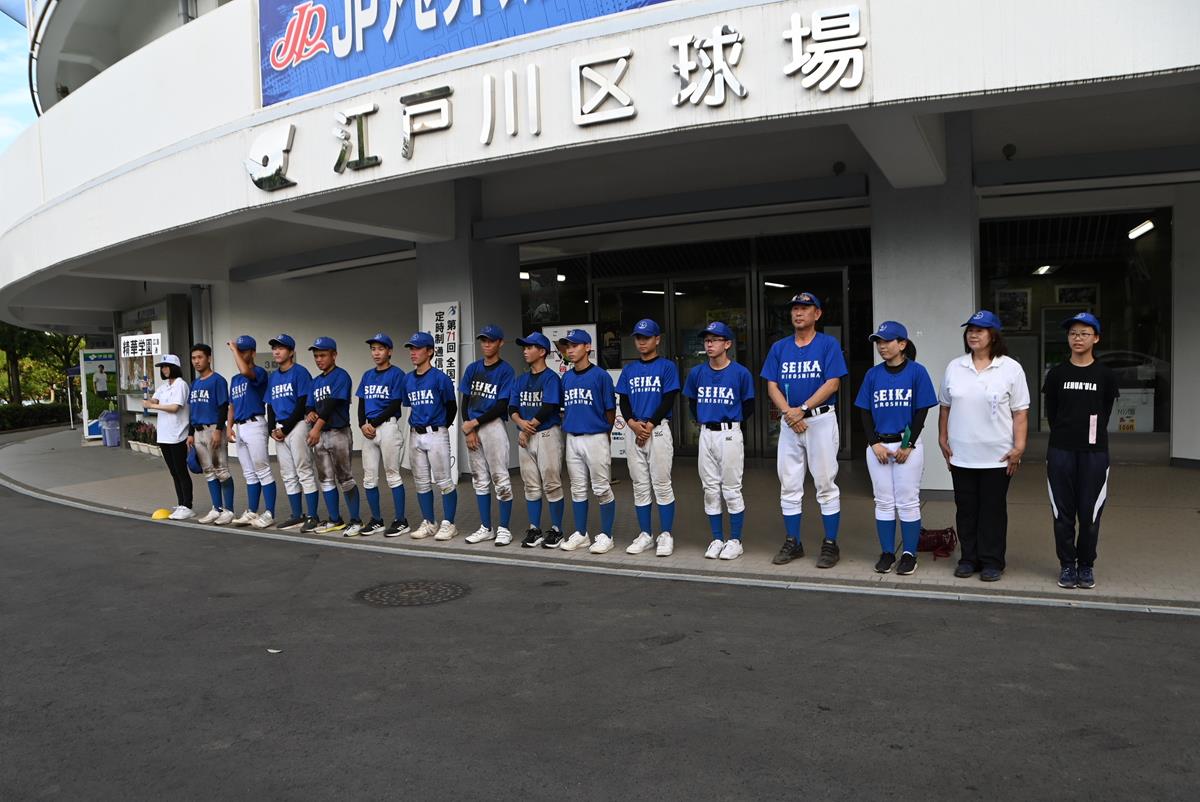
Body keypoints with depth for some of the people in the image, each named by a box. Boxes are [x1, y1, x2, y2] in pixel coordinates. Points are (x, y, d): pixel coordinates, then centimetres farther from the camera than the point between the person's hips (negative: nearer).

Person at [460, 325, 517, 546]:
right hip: (472, 428, 6)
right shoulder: (472, 368, 11)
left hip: (494, 426, -6)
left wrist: (474, 423, -12)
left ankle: (504, 528, 4)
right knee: (480, 479, 10)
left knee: (500, 478, -4)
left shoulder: (505, 370, -5)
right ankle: (486, 528, 18)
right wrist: (467, 428, -2)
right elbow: (465, 401, 11)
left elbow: (502, 406, -11)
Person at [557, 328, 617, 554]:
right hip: (572, 439, 6)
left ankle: (606, 536, 10)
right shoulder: (566, 378, 10)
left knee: (602, 489, 1)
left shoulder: (601, 375, -8)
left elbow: (610, 410, -3)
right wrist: (565, 435, 12)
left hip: (595, 439, -6)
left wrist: (602, 434, 5)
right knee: (577, 489, 12)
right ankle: (580, 534, 22)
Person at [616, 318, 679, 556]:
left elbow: (668, 400, -7)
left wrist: (649, 425, -13)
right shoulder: (629, 370, 14)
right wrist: (633, 424, -8)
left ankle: (666, 535, 3)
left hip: (658, 430, -5)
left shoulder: (667, 367, 1)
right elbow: (623, 401, 10)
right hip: (634, 431, 5)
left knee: (661, 484, -4)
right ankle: (645, 535, 14)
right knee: (640, 486, 7)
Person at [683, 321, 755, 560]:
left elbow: (749, 406, 4)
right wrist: (702, 421, 13)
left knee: (732, 490, 0)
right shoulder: (696, 373, 5)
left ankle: (735, 540, 9)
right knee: (710, 489, 8)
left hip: (730, 434, -4)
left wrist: (731, 422, 9)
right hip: (705, 435, 4)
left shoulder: (741, 373, -6)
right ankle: (717, 539, 18)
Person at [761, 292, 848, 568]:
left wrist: (802, 409, -15)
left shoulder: (828, 344, -1)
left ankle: (830, 545, 6)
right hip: (788, 422, 4)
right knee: (789, 485, 7)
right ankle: (792, 543, 16)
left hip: (821, 419, -4)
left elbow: (832, 383, -9)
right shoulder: (779, 348, 11)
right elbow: (772, 386, 6)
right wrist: (789, 412, -10)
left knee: (825, 483, -1)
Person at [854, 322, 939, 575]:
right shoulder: (873, 374, 5)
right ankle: (887, 553, 18)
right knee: (883, 502, 9)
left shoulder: (917, 371, -4)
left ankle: (909, 554, 12)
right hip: (878, 445, 3)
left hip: (907, 445, -3)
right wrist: (875, 443, -6)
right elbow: (865, 413, 6)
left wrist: (909, 445, -11)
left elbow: (921, 412, -5)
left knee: (908, 502, 2)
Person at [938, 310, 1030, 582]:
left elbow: (1020, 412, -4)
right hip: (961, 455, 3)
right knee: (966, 509, 10)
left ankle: (992, 561, 15)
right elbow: (946, 407, 12)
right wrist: (943, 439, 7)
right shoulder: (954, 367, 6)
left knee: (993, 509, 5)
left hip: (997, 456, -3)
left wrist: (1019, 447, -9)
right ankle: (969, 558, 21)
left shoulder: (1010, 368, -3)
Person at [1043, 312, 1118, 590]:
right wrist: (1065, 434, 8)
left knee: (1090, 512, 3)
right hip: (1061, 452, 1)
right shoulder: (1057, 373, 3)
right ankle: (1067, 565, 16)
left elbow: (1105, 412, 9)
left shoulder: (1105, 375, 1)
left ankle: (1086, 566, 17)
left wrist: (1092, 436, 10)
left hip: (1094, 452, -1)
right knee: (1063, 511, 5)